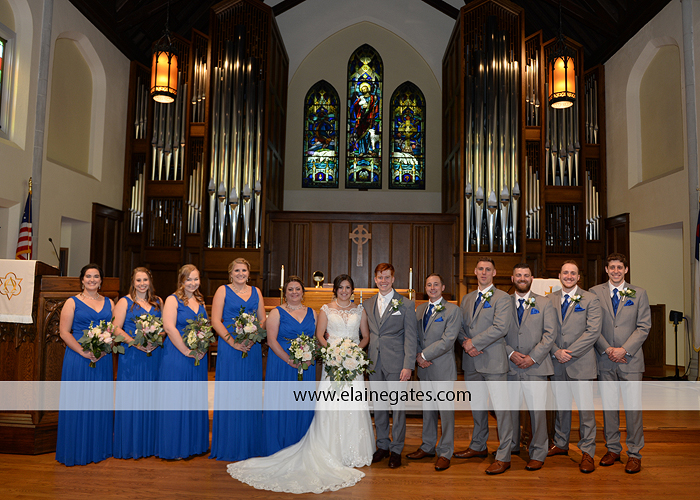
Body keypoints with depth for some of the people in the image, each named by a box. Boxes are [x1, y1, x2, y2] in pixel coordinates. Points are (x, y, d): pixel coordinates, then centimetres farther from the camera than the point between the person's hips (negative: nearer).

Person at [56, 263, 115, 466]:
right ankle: (77, 451, 12)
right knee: (77, 402, 0)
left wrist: (106, 349, -9)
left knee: (100, 401, 8)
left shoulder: (109, 303, 12)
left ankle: (99, 448, 19)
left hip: (103, 359, 3)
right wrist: (84, 352, -15)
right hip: (78, 358, -3)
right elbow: (64, 332, -5)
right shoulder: (72, 302, 2)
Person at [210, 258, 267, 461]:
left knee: (251, 393, 8)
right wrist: (232, 341, -15)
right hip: (229, 349, -3)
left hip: (252, 348, 4)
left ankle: (251, 444, 19)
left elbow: (263, 319, 11)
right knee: (229, 394, 0)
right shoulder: (223, 290, 2)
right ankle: (229, 446, 10)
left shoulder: (255, 291, 13)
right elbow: (216, 320, -5)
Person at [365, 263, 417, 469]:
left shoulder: (406, 304, -3)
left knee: (397, 406, 2)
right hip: (374, 363, 4)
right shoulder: (368, 304, 10)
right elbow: (366, 333, 12)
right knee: (378, 405, 12)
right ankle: (382, 446, 26)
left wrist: (408, 366, -12)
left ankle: (396, 450, 15)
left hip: (396, 363, -4)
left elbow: (411, 338, -5)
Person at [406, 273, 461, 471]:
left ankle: (445, 453, 11)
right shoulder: (420, 309, 13)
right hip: (424, 368, 6)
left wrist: (424, 355, -14)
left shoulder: (452, 310, -6)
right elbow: (415, 337, 14)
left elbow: (447, 340, -15)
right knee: (427, 409, 15)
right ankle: (428, 447, 27)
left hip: (443, 368, -6)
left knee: (446, 410, 0)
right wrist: (417, 356, -3)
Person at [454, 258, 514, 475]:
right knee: (477, 405, 17)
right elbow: (461, 326, 15)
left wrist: (474, 342, -15)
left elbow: (500, 327, -16)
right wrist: (465, 343, -5)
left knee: (500, 408, -4)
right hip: (471, 362, 6)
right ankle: (478, 446, 32)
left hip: (493, 361, -6)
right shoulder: (467, 299, 16)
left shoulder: (502, 298, -5)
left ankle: (503, 457, 4)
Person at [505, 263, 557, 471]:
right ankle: (511, 445, 27)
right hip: (510, 366, 2)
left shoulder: (544, 303, 7)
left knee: (537, 409, -2)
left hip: (535, 366, -1)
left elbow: (550, 334, 0)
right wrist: (511, 353, -9)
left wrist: (533, 357, -10)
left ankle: (538, 453, 10)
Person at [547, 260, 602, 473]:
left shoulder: (590, 300, -1)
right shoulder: (550, 300, 9)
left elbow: (593, 331, -9)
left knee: (585, 407, -2)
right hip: (557, 362, 3)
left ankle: (587, 452, 8)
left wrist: (570, 352, -13)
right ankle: (560, 444, 27)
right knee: (561, 405, 13)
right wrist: (556, 351, -8)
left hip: (581, 362, -3)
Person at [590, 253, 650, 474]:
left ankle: (634, 453, 12)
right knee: (608, 406, 8)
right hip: (605, 359, 1)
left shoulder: (639, 293, 5)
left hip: (630, 359, -1)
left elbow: (644, 327, 0)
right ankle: (613, 449, 21)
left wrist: (624, 350, -11)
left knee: (632, 406, 0)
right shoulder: (595, 292, 5)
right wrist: (607, 349, -9)